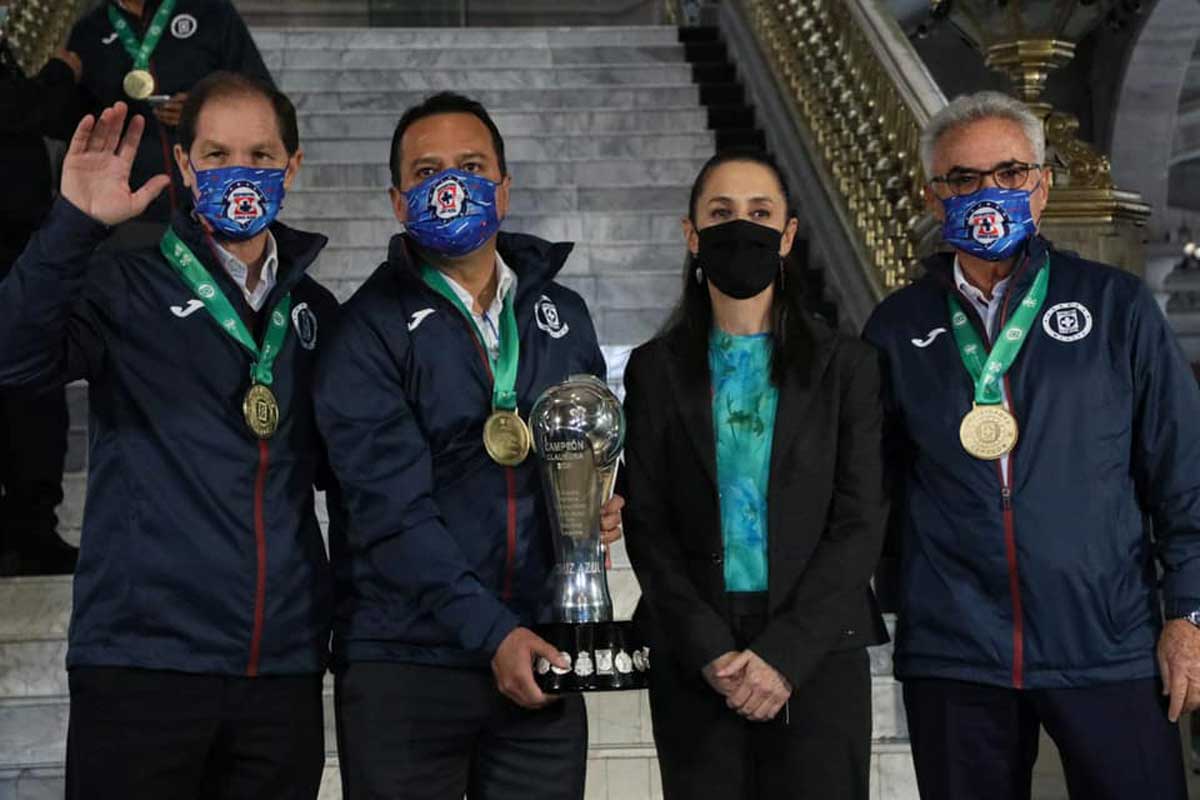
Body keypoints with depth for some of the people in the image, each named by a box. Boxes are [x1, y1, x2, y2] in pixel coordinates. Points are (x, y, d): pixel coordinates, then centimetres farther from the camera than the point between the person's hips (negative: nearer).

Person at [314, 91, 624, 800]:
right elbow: (391, 510, -13)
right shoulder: (370, 329, -4)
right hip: (405, 663, -4)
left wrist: (605, 506, -1)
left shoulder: (563, 315, 11)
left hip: (540, 661, 4)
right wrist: (492, 633, -19)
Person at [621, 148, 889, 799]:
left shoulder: (844, 366, 5)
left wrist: (783, 655, -11)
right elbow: (647, 526, 2)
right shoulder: (656, 369, 7)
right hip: (693, 663, 1)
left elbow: (860, 523, -1)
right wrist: (710, 650, -10)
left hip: (818, 655, 0)